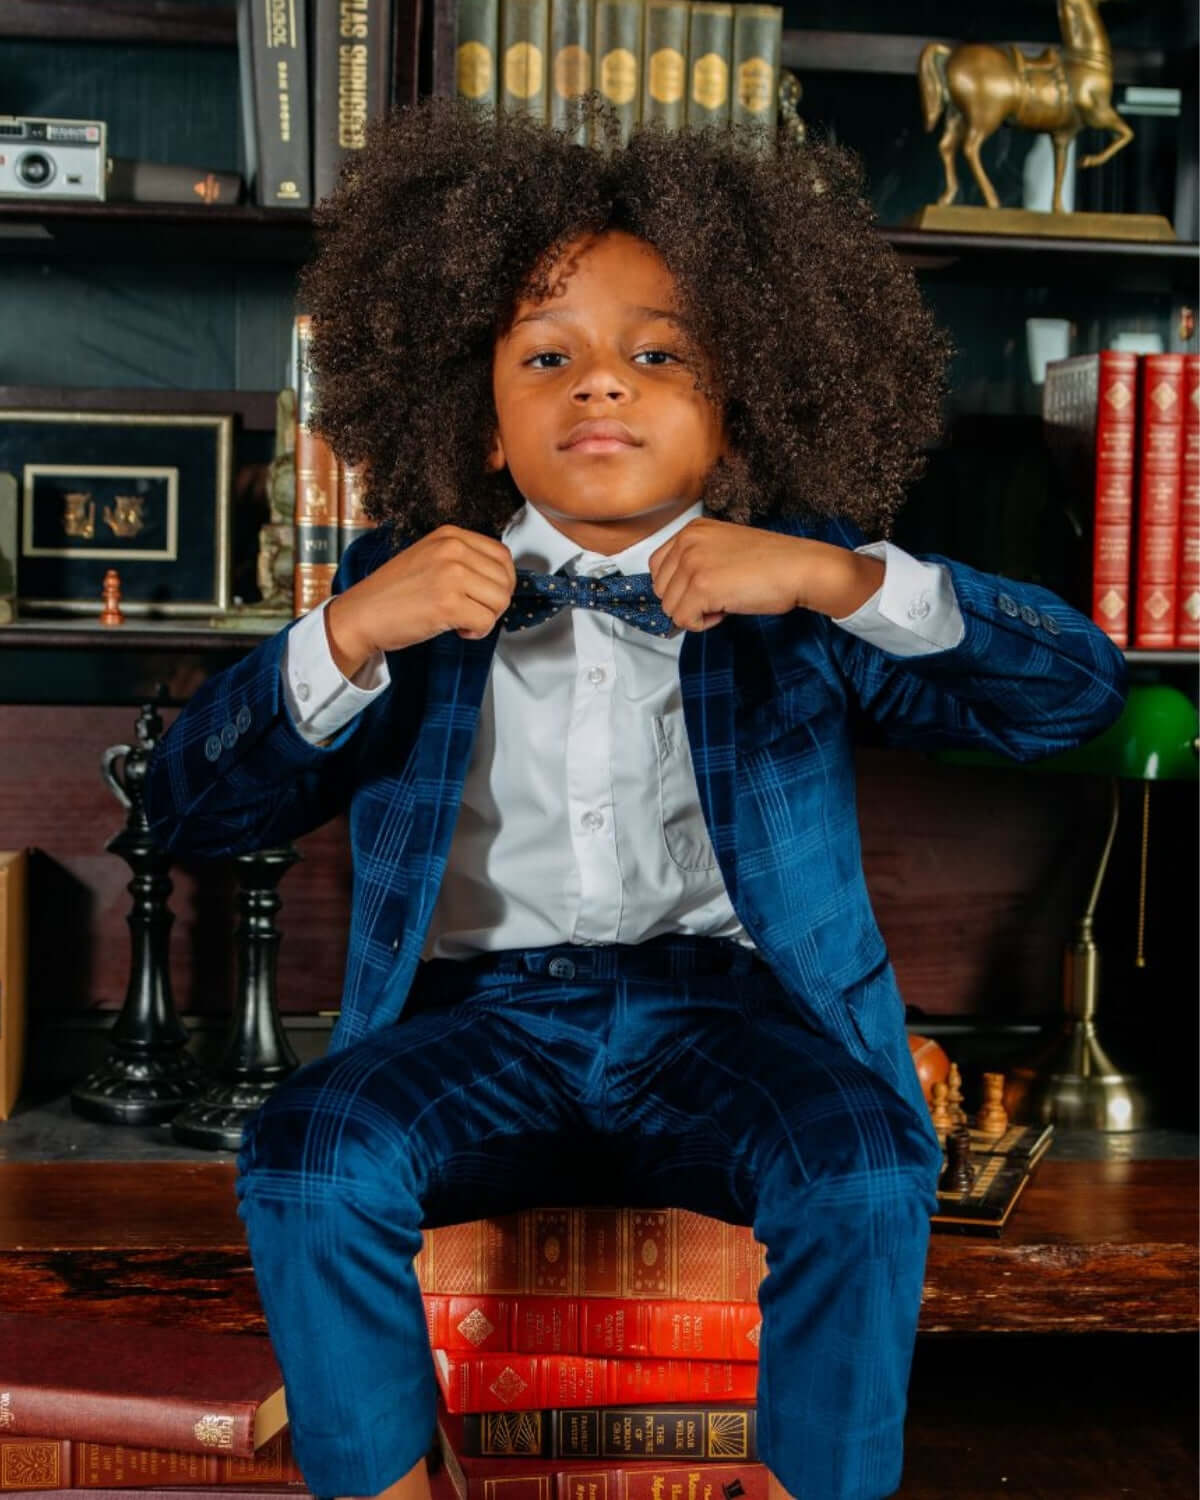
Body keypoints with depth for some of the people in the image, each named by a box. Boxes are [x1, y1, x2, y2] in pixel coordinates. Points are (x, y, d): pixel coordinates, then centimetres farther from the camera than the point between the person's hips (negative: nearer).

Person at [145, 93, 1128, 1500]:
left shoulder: (797, 594, 9)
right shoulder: (408, 587, 12)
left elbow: (1079, 686, 0)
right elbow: (192, 809, 5)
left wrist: (843, 579, -13)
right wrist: (348, 634, -12)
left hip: (725, 1001, 0)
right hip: (476, 1011, 1)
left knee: (867, 1171, -29)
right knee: (305, 1161, -26)